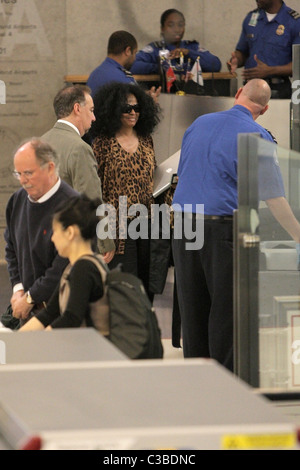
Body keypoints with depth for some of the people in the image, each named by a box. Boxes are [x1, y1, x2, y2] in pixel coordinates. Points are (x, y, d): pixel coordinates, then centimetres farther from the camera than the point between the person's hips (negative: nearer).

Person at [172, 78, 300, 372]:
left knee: (191, 304, 10)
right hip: (222, 226, -5)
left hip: (182, 222, 5)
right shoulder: (256, 137, -6)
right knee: (226, 306, 1)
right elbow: (273, 198, -7)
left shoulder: (199, 124, 12)